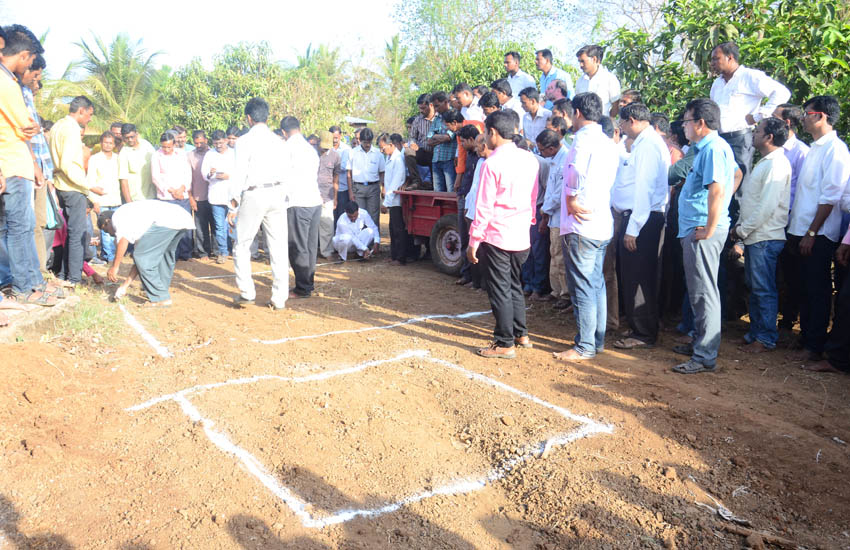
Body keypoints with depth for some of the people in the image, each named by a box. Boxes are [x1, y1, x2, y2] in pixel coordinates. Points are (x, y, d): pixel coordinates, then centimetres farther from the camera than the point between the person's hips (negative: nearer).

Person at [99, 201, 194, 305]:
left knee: (143, 257, 1)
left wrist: (114, 267, 1)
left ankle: (160, 299, 4)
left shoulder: (118, 215, 14)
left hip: (166, 219, -10)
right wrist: (125, 285, 36)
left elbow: (123, 240, -7)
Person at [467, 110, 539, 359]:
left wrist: (474, 240, -8)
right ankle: (521, 334, 30)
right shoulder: (530, 159, 4)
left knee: (499, 290, 3)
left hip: (496, 236, -7)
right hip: (521, 236, 7)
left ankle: (505, 343, 10)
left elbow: (484, 207, -14)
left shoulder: (493, 163, -15)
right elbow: (534, 198, 11)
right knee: (514, 285, 21)